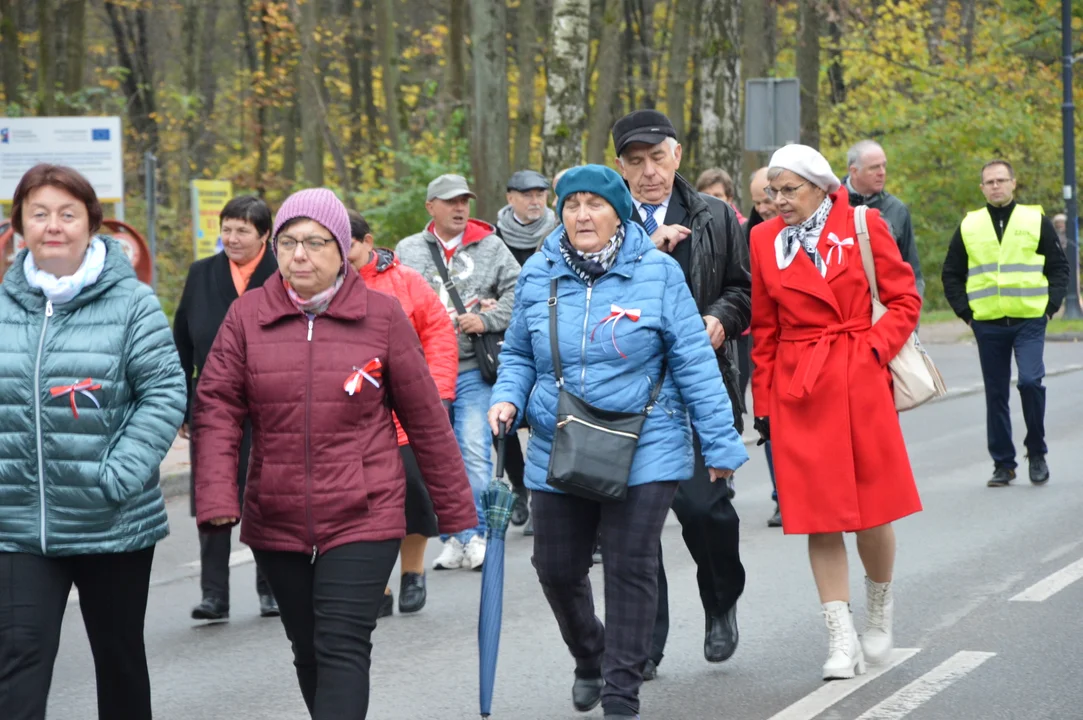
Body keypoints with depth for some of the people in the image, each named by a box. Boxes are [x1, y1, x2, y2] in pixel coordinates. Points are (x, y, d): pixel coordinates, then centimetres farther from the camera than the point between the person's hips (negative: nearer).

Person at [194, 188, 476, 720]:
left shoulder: (381, 315, -2)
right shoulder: (248, 315, 2)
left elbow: (426, 416, 3)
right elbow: (216, 407, -3)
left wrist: (455, 510, 6)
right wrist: (216, 499, -17)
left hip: (363, 517, -3)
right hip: (276, 521, 3)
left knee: (343, 649, -12)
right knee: (308, 651, 14)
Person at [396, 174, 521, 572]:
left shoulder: (491, 247, 7)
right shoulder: (407, 251, 11)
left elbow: (517, 290, 2)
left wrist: (486, 319, -11)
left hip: (473, 371, -2)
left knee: (475, 452, -12)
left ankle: (476, 535, -5)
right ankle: (452, 538, 14)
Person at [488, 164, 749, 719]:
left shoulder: (657, 272, -5)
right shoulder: (538, 275, 3)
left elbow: (694, 362, -3)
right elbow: (518, 354, 15)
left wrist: (720, 442, -3)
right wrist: (508, 398, -6)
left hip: (645, 449, -3)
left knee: (631, 567, -4)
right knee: (557, 567, 8)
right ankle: (590, 657, 38)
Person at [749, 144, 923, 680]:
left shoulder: (863, 226, 0)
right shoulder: (765, 240, 6)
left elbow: (904, 299, 3)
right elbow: (763, 330, 9)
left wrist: (875, 349, -10)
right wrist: (763, 403, 7)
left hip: (860, 382, -1)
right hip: (798, 390, 1)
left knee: (873, 508, 2)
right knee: (819, 515, -1)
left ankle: (880, 615, 28)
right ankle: (841, 639, 4)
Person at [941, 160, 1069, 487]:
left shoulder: (1036, 221, 5)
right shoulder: (968, 227, 8)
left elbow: (1059, 267, 9)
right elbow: (951, 274, 14)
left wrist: (1051, 306, -2)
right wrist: (965, 311, 3)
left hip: (1029, 321, -2)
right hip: (988, 324, 2)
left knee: (1030, 380, -18)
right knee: (996, 395, 5)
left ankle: (1037, 453, 0)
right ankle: (1003, 463, 13)